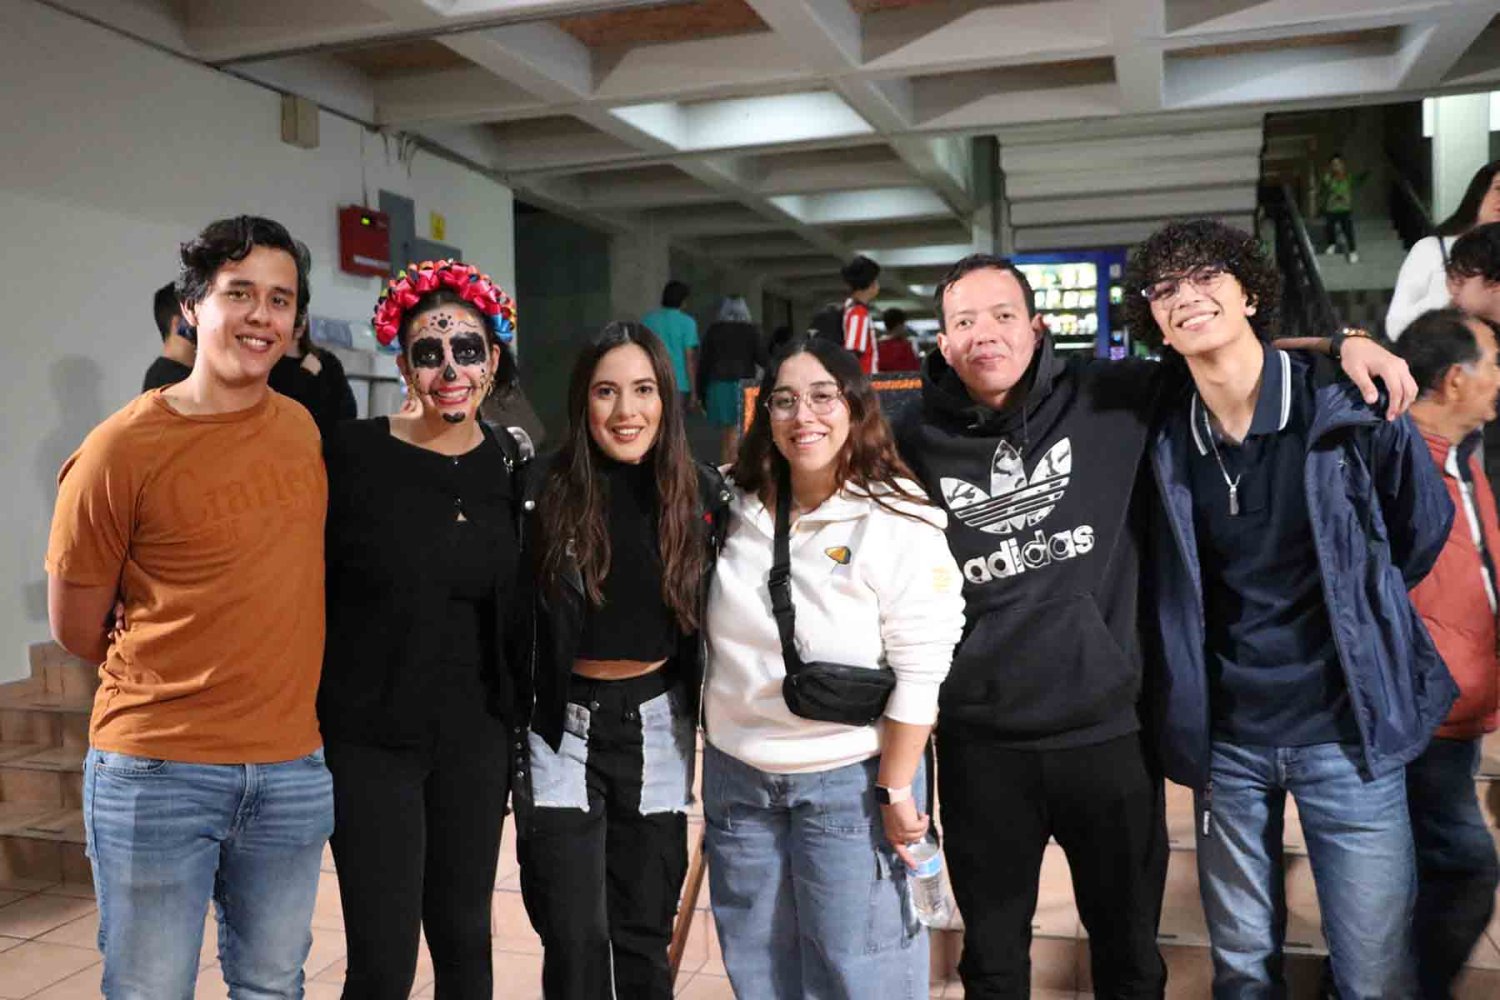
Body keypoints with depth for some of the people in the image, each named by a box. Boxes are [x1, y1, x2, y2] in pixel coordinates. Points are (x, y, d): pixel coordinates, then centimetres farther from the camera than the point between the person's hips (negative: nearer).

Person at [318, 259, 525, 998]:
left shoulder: (512, 465, 1)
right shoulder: (352, 452, -10)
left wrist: (520, 722, 8)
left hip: (476, 738, 4)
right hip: (370, 738, -3)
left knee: (465, 938, 14)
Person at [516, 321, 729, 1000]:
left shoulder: (701, 493, -2)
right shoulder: (549, 493, -8)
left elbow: (711, 618, 6)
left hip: (657, 729, 2)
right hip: (564, 729, -1)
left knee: (645, 936, 13)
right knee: (575, 942, 1)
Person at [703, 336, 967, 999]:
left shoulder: (899, 524, -14)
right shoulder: (738, 515, 2)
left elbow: (919, 672, -15)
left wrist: (894, 793, -15)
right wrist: (715, 754, 14)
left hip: (851, 783, -5)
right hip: (736, 779, 5)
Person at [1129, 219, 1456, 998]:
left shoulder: (1352, 409, -11)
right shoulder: (1167, 442, -3)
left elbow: (1422, 536, 5)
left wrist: (1352, 618, 11)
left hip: (1347, 731, -2)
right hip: (1225, 738, 3)